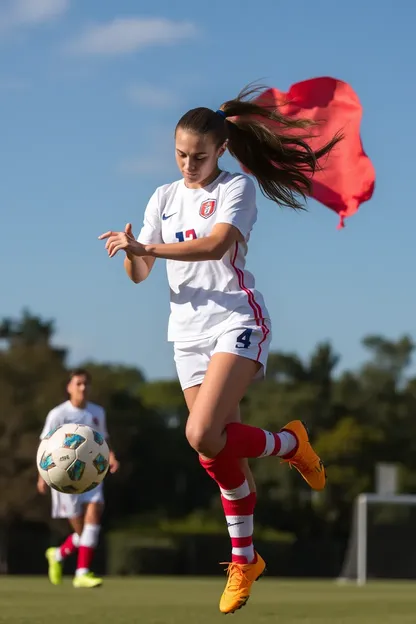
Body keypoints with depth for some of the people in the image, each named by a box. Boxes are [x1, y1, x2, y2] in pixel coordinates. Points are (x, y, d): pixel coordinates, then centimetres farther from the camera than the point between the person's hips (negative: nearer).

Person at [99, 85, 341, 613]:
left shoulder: (237, 188, -3)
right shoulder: (164, 198, 13)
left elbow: (216, 244, -21)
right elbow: (139, 273, 9)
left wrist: (146, 247, -25)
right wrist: (131, 254, -15)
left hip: (237, 320, -5)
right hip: (188, 332, 5)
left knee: (203, 436, -23)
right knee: (223, 454, 5)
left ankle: (290, 443, 4)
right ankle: (244, 558, 19)